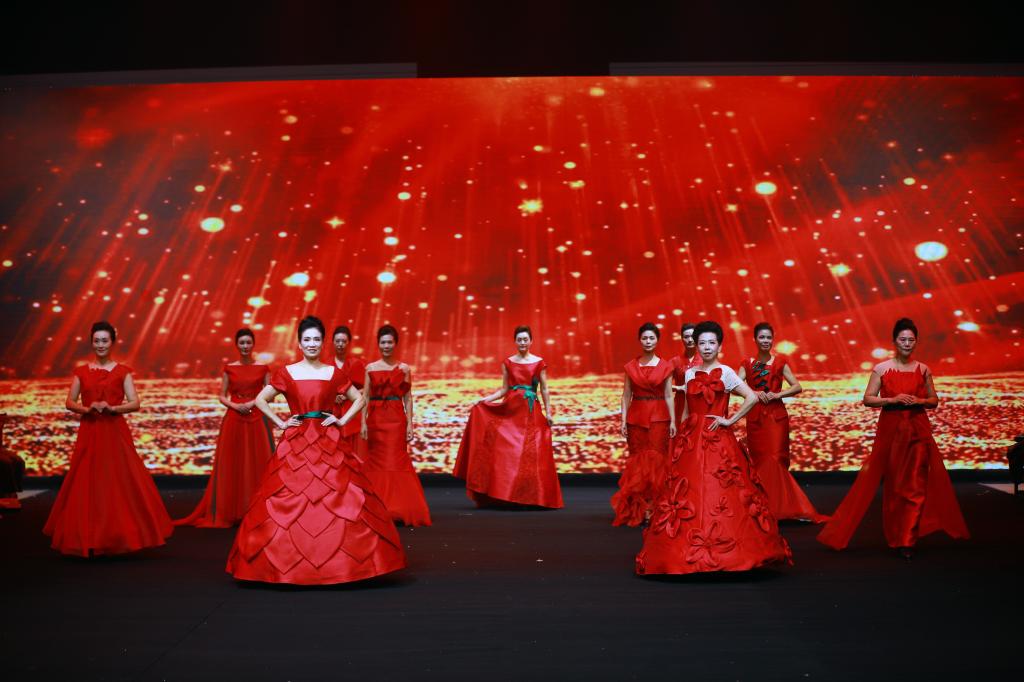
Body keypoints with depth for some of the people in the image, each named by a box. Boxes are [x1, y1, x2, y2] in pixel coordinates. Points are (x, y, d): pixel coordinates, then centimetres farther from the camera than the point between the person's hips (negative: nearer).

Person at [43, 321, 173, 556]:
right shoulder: (81, 371, 9)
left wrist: (112, 408, -18)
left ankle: (118, 538, 7)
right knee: (87, 485, 2)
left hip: (115, 433, -2)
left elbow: (135, 403, -2)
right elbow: (69, 402, 7)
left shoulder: (123, 371, 2)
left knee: (120, 483, -4)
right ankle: (89, 540, 11)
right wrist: (86, 409, -12)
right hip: (89, 433, 2)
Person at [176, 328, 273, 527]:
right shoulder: (229, 368, 6)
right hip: (233, 420, 1)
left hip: (257, 420, -1)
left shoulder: (263, 368, 4)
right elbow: (222, 397, 6)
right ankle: (231, 512, 9)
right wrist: (235, 405, -12)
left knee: (258, 464, -1)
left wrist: (253, 403, -12)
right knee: (232, 465, 1)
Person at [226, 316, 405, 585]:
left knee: (340, 499, -4)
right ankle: (286, 562, 8)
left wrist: (342, 421, 0)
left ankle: (339, 562, 5)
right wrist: (280, 422, 0)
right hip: (296, 443, 0)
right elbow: (261, 399, 10)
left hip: (329, 442, 0)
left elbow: (358, 398, 13)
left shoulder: (333, 372, 5)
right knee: (289, 502, -3)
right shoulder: (286, 372, 4)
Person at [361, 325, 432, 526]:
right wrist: (363, 423, -3)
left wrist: (410, 424, -3)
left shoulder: (404, 368, 5)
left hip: (396, 419, -1)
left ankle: (399, 509, 3)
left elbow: (408, 398, 4)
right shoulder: (370, 368, 7)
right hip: (375, 419, 1)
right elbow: (365, 397, 5)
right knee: (376, 462, 4)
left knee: (396, 462, -4)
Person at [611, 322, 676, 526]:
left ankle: (653, 507, 2)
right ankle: (638, 509, 9)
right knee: (637, 460, 2)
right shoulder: (631, 366, 7)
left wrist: (673, 421, -4)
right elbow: (626, 396, 5)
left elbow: (669, 396, 3)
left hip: (658, 417, -1)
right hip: (636, 416, 1)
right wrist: (623, 420, -2)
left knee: (656, 459, -4)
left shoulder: (665, 367, 5)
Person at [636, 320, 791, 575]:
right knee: (687, 493, 0)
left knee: (718, 493, -8)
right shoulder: (689, 374, 12)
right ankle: (687, 554, 8)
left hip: (717, 440, -4)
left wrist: (730, 420, -9)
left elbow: (752, 397, -8)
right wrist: (679, 439, 13)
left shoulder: (725, 372, -1)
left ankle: (724, 551, 1)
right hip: (690, 440, 4)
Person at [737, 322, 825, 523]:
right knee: (759, 461, 3)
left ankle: (778, 507, 2)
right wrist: (754, 393, -17)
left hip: (776, 416, -1)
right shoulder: (747, 364, 8)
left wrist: (777, 394, -12)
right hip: (755, 417, 1)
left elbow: (798, 387, 1)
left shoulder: (780, 362, 6)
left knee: (775, 459, -6)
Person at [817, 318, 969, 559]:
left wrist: (920, 401, -8)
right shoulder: (881, 369, 0)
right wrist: (892, 399, -15)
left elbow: (934, 401, 12)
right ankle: (897, 537, 15)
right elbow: (868, 399, -2)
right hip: (890, 430, -2)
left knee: (915, 485, 0)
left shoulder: (923, 369, 6)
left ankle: (907, 541, 7)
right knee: (893, 485, 3)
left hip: (917, 431, 2)